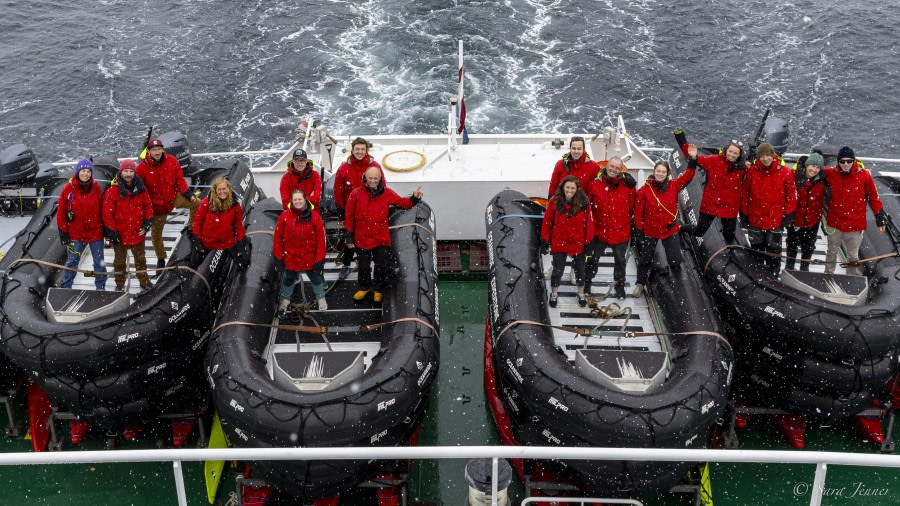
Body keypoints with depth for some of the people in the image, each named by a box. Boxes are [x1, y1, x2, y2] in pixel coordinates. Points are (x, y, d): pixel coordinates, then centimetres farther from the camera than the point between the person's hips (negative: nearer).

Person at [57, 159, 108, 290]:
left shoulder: (96, 187, -2)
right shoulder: (68, 189, -7)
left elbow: (102, 209, 6)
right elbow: (61, 212, -3)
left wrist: (105, 228, 6)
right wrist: (63, 233, -3)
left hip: (95, 231, 2)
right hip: (75, 234, -2)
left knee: (99, 261, 11)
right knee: (72, 262, 5)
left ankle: (101, 287, 25)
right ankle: (65, 288, 18)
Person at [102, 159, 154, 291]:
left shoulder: (140, 188, -2)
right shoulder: (112, 190, -15)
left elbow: (148, 206, 7)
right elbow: (107, 212, -14)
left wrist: (147, 223, -1)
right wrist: (111, 231, -14)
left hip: (138, 233, 3)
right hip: (120, 235, -3)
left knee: (140, 259, 20)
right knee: (120, 261, 15)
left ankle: (144, 281, 36)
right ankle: (120, 284, 31)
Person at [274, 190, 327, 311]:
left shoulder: (314, 216, -15)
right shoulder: (285, 216, -13)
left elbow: (321, 240, -11)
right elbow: (278, 238, -6)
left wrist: (320, 260, -11)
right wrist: (278, 257, -4)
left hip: (310, 258, -1)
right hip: (290, 258, 1)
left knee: (316, 278, 21)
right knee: (288, 279, 22)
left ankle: (321, 298, 47)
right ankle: (286, 299, 49)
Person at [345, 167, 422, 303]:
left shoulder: (387, 193, -5)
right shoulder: (356, 194, -9)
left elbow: (402, 202, 3)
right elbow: (349, 216, -3)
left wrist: (414, 198, -17)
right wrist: (349, 236, -1)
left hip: (381, 239, 0)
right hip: (362, 239, 0)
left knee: (382, 266, 11)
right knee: (363, 266, 17)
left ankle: (379, 290, 34)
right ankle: (365, 287, 42)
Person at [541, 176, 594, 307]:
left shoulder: (584, 202, -13)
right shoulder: (554, 201, -12)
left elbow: (589, 222, -6)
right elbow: (547, 222, -3)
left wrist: (589, 241, -4)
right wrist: (545, 240, 1)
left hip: (578, 243, 1)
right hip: (559, 242, 0)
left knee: (580, 269, 16)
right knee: (557, 270, 9)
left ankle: (581, 293, 39)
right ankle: (554, 294, 31)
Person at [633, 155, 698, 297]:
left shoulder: (673, 186, -7)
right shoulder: (644, 190, -14)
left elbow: (688, 175, -12)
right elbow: (638, 213, -10)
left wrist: (693, 159, -28)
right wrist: (638, 233, -9)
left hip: (670, 231, 1)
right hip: (650, 231, -1)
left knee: (675, 261, 7)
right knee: (645, 259, 15)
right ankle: (640, 284, 36)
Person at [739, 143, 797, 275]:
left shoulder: (785, 172, -8)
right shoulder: (752, 171, -4)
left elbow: (791, 195, -2)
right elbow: (745, 194, 2)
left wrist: (788, 215, -4)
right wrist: (744, 215, 3)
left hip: (775, 220, -2)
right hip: (755, 219, 2)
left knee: (773, 251, 6)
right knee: (756, 249, 17)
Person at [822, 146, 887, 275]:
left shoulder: (864, 175, -10)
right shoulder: (830, 173, -8)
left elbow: (873, 197, 0)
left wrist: (880, 217, 2)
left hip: (855, 225, -2)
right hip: (834, 222, 2)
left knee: (853, 257, 10)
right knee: (831, 253, 19)